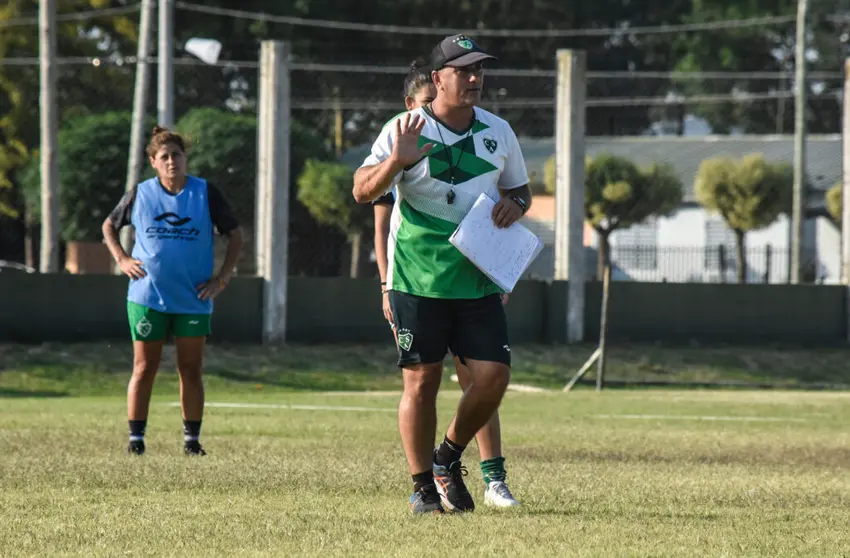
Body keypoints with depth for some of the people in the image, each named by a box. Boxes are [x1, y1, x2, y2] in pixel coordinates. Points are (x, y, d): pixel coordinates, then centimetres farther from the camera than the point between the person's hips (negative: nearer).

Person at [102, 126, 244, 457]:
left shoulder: (205, 193, 0)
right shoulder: (140, 194, 2)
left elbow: (235, 234, 6)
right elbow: (109, 226, 16)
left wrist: (222, 277, -2)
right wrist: (122, 260, 1)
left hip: (193, 299, 0)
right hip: (148, 297, 0)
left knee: (191, 371, 2)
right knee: (144, 368, 1)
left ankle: (192, 440, 10)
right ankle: (135, 439, 7)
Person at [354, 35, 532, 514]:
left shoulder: (499, 132, 8)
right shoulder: (406, 130, -5)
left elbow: (520, 188, 21)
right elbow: (363, 192, -10)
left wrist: (515, 204, -2)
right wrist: (396, 161, -28)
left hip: (479, 277, 4)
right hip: (417, 278, -4)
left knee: (494, 375, -5)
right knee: (422, 380, -2)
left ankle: (448, 459, 18)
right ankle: (423, 487, 10)